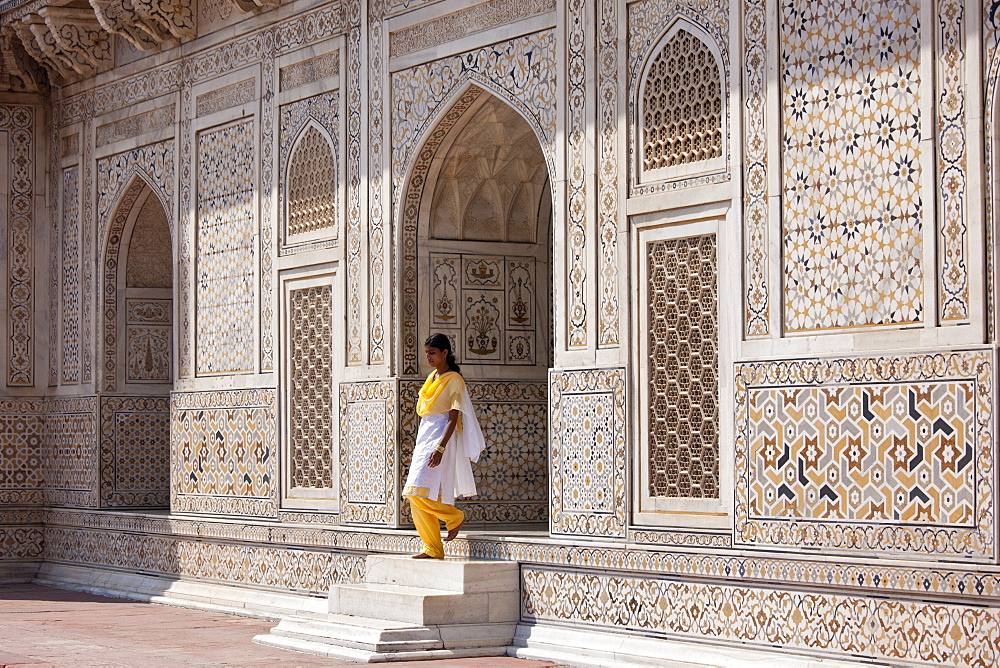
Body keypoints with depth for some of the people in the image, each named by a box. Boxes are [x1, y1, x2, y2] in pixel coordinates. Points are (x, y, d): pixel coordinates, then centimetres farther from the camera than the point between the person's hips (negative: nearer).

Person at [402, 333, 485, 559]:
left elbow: (453, 419, -14)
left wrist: (440, 448, -24)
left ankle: (454, 516, 5)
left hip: (441, 437, -8)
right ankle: (433, 548, 4)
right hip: (424, 437, 8)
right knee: (415, 497, 1)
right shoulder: (432, 377, 17)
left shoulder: (454, 380, -7)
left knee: (420, 491, -19)